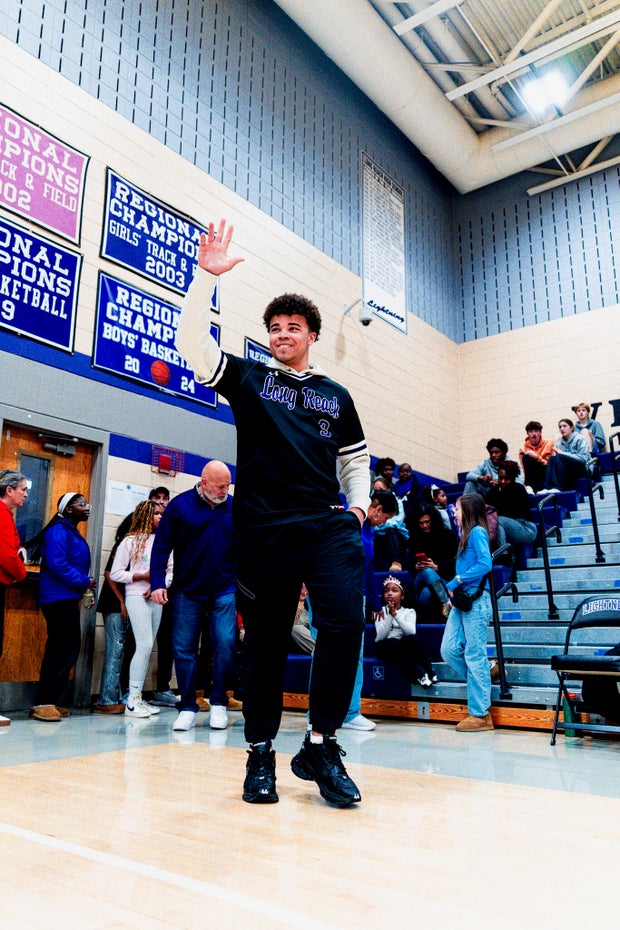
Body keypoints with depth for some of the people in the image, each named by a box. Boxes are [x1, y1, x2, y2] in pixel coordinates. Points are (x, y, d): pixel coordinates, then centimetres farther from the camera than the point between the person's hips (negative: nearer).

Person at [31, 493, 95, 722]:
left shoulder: (71, 532, 21)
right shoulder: (59, 530, -10)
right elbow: (56, 563, -21)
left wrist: (87, 588, 7)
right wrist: (84, 582, -15)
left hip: (67, 598, 10)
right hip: (59, 597, -10)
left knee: (62, 650, 11)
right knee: (66, 649, -11)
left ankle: (49, 701, 18)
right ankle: (44, 702, -6)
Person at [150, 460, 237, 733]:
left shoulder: (234, 507, 1)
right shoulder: (180, 505, -3)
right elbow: (161, 545, -2)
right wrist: (158, 583, -9)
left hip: (225, 590, 0)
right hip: (187, 591, 0)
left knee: (225, 643, -8)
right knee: (184, 649, 4)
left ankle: (218, 704, 8)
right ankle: (187, 708, 17)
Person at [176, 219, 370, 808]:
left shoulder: (336, 396, 19)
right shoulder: (248, 378, 13)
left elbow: (356, 457, 26)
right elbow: (192, 341, 1)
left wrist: (359, 504, 10)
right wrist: (206, 276, -7)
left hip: (330, 524, 2)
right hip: (264, 530, -1)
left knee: (345, 622, -16)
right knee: (265, 641, 4)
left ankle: (321, 745, 0)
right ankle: (260, 754, 19)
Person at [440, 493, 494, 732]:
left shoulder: (477, 532, -7)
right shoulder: (466, 534, 19)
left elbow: (486, 563, -20)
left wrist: (457, 580, -17)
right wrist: (453, 594, 9)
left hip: (476, 600, -9)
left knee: (474, 655, -4)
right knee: (449, 650, 3)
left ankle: (480, 714, 3)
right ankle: (483, 677, 19)